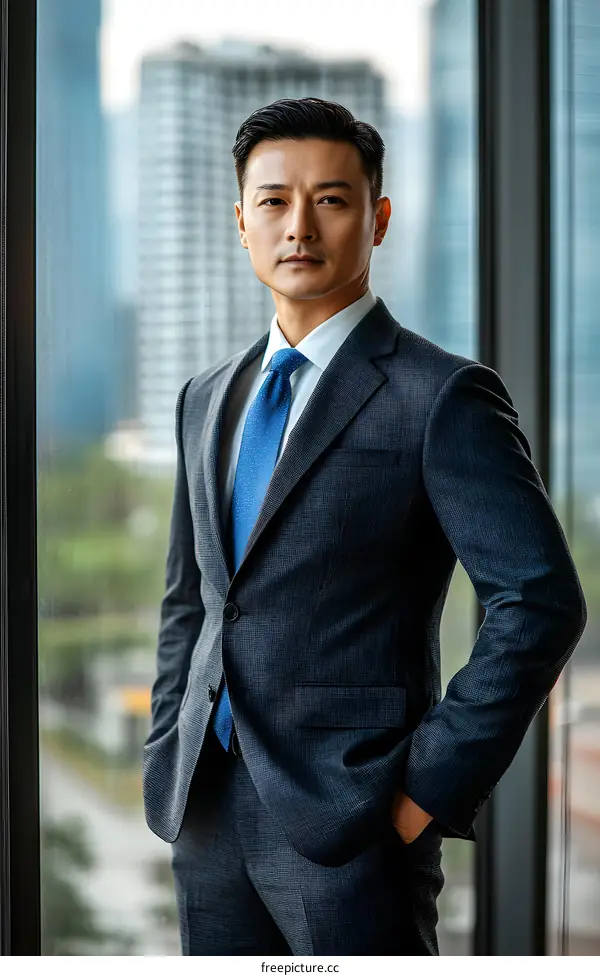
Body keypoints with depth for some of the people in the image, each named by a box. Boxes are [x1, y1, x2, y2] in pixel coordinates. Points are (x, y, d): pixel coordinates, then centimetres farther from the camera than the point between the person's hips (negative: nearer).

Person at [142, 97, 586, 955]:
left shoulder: (442, 397, -9)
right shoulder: (208, 399, 12)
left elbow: (542, 602, -14)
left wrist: (433, 785, -15)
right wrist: (169, 770, 11)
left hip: (352, 822, -6)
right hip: (208, 816, 6)